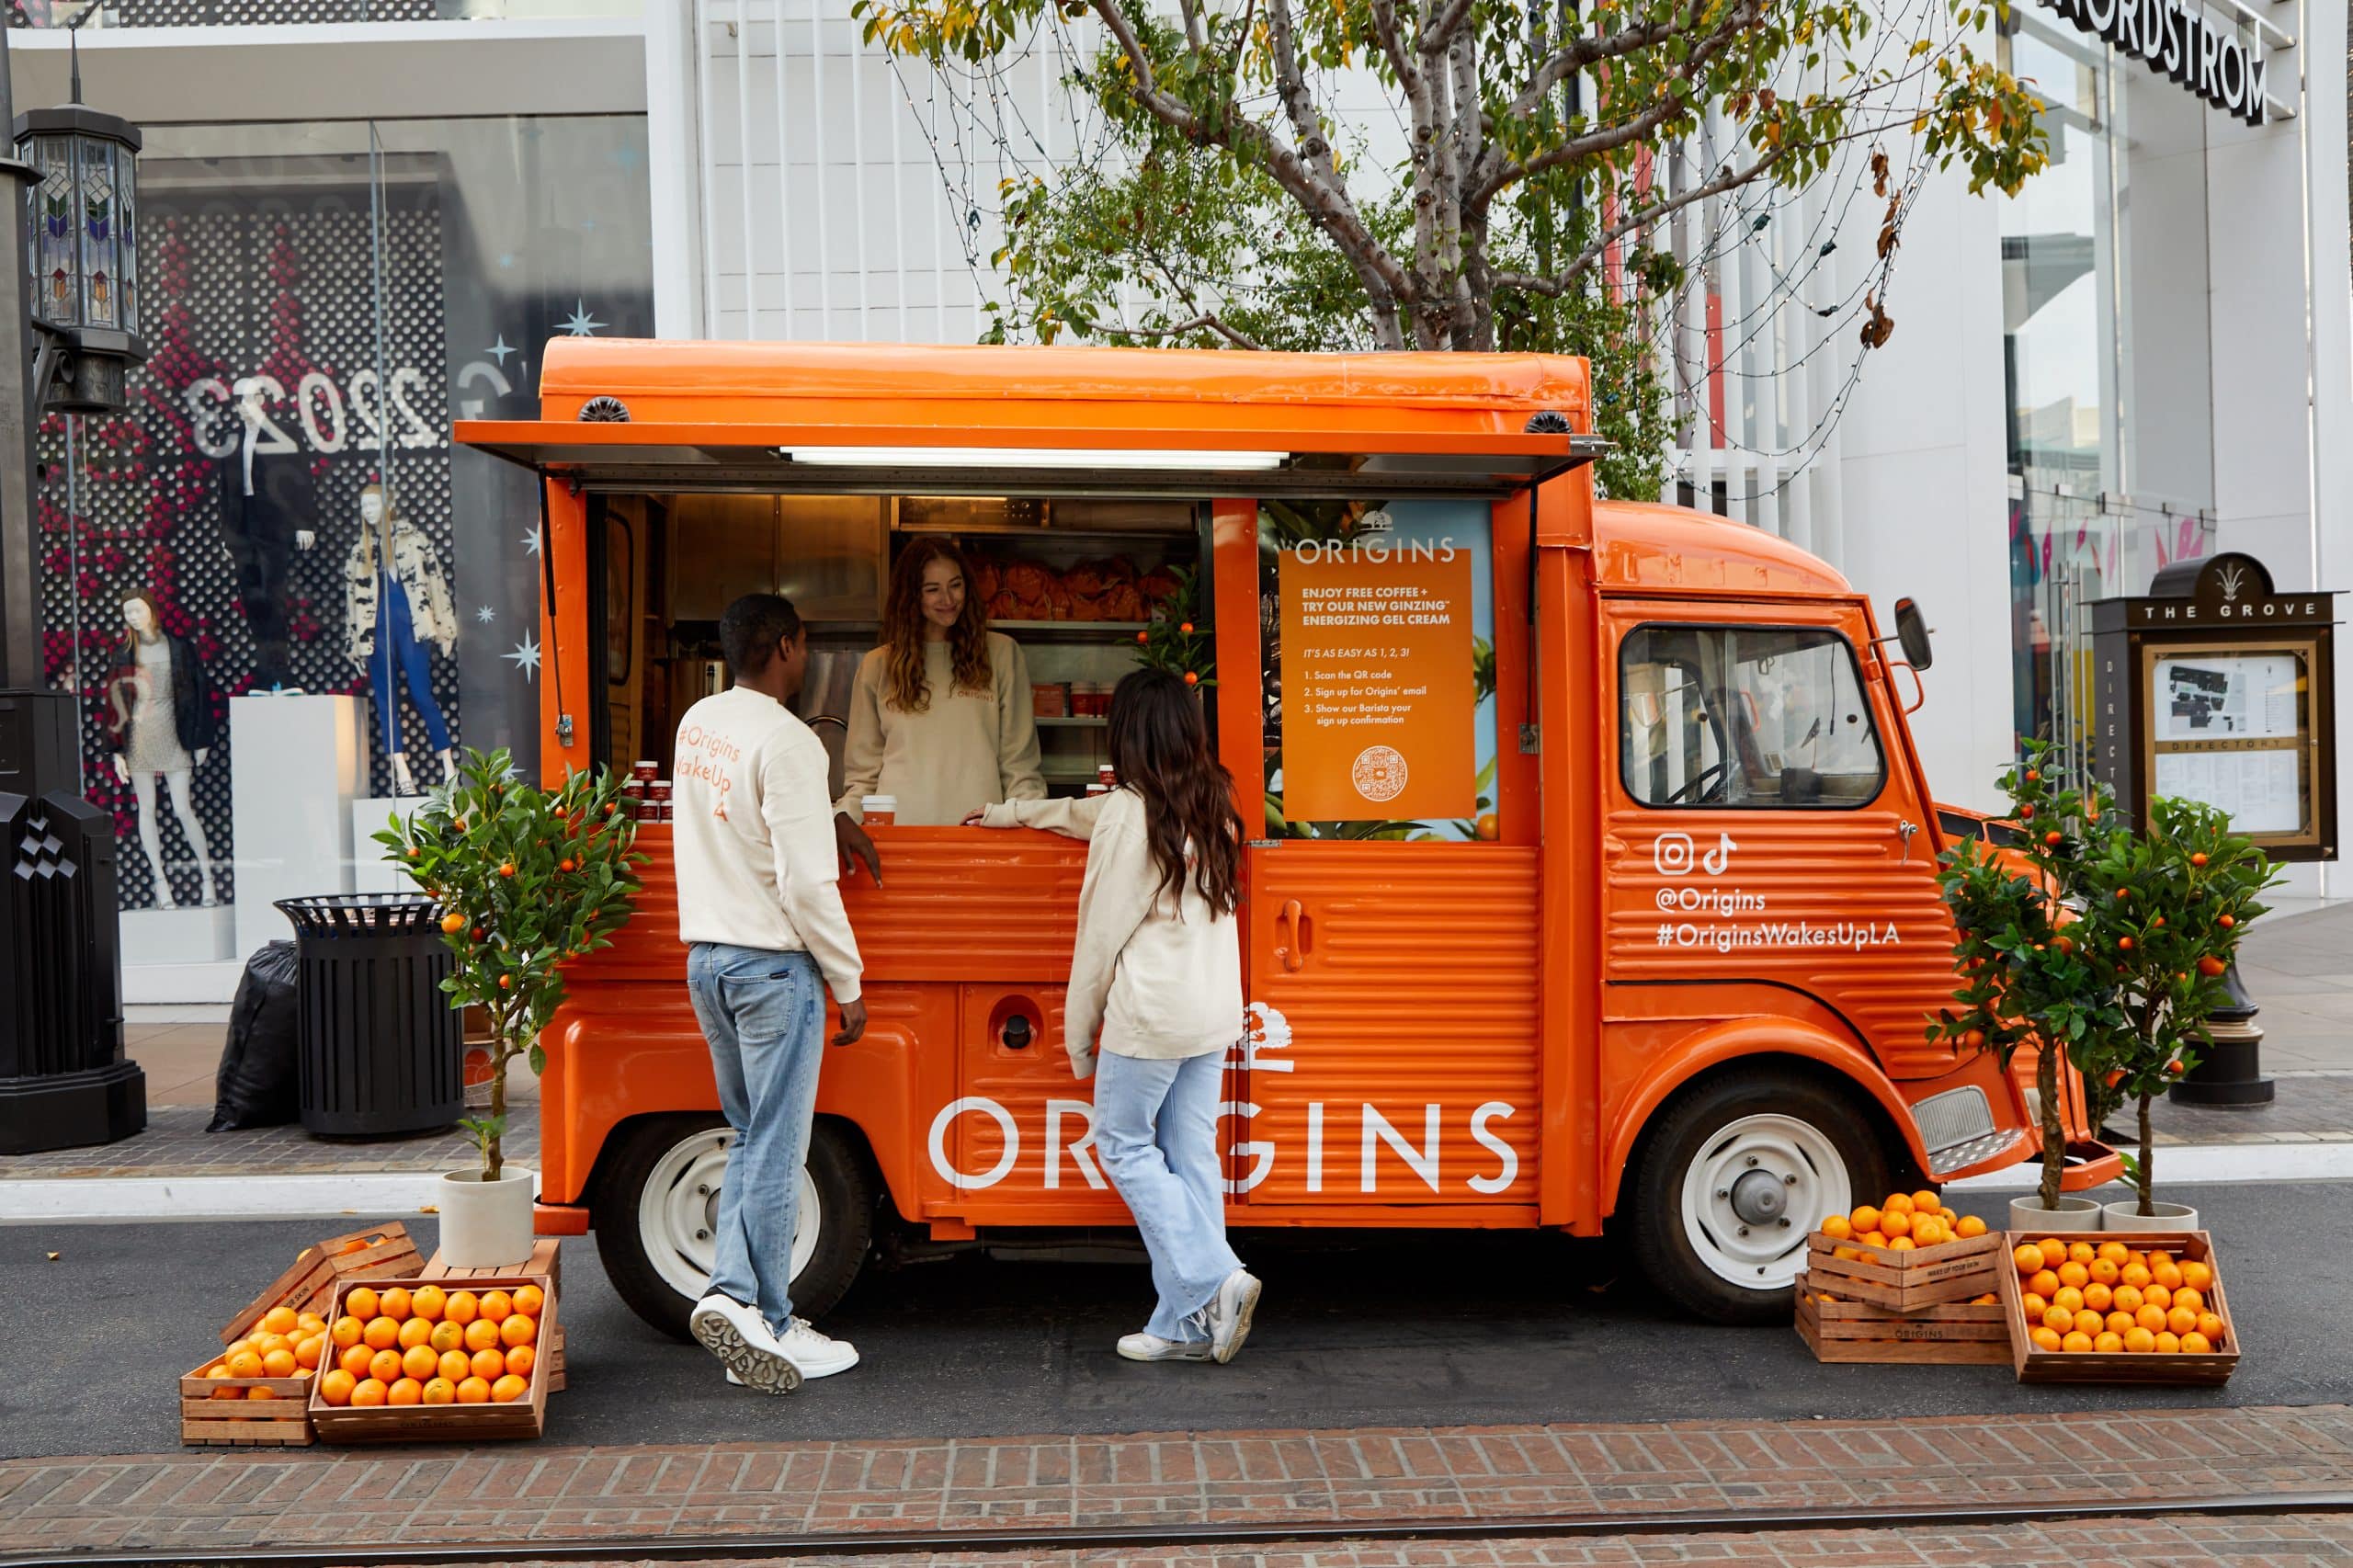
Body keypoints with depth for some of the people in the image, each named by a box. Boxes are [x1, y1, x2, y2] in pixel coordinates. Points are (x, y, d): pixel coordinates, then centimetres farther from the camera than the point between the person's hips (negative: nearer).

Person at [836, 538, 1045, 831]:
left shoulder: (1002, 654, 13)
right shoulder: (877, 667, 17)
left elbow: (1019, 761, 13)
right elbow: (862, 771, 17)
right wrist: (845, 816, 0)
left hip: (980, 829, 0)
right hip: (898, 826, 1)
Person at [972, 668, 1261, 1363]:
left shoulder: (1129, 812, -12)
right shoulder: (1212, 805, 12)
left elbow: (1102, 931, -9)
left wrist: (1079, 1027, 1)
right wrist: (1014, 812, 40)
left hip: (1151, 1016, -7)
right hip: (1215, 1011, 7)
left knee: (1123, 1144, 6)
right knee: (1190, 1154, 8)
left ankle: (1213, 1279, -4)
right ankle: (1186, 1323, 10)